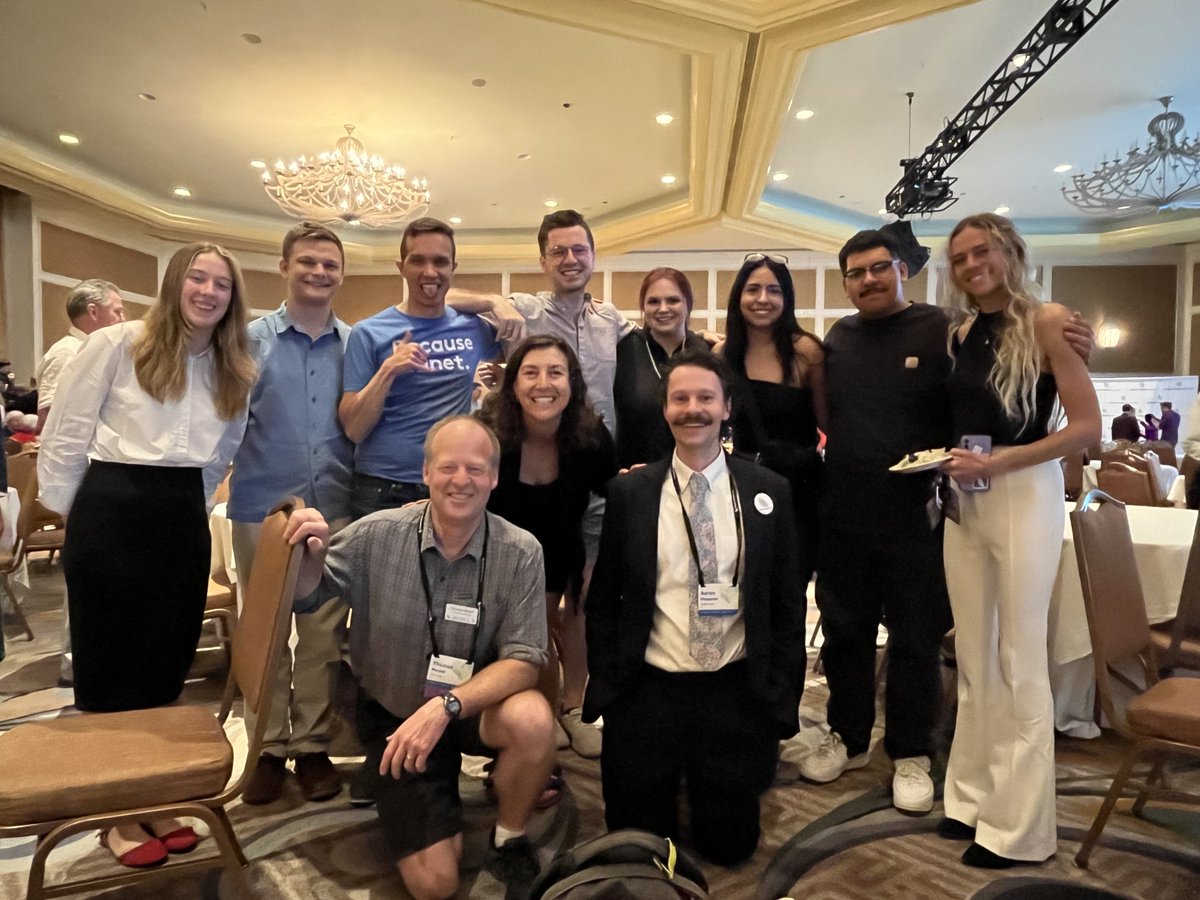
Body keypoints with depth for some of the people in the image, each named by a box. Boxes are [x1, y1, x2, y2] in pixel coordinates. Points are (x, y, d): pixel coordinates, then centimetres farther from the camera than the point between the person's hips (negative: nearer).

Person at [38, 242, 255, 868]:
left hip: (184, 520, 5)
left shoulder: (233, 371, 10)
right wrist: (77, 516, 3)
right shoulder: (115, 346, -5)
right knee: (107, 667, 7)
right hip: (112, 511, -4)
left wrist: (186, 504, 13)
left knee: (165, 666, 12)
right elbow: (64, 434, -2)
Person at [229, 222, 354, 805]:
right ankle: (268, 748, 23)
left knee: (325, 632, 7)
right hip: (263, 507, -1)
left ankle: (313, 745, 22)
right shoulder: (251, 340, 2)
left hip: (334, 509, 1)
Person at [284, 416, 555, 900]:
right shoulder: (377, 535, -15)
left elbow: (524, 660, -17)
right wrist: (310, 556, -26)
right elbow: (306, 597, -3)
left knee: (532, 719, -33)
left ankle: (509, 843, -2)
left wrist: (447, 706, -32)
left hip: (473, 708, 0)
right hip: (394, 714, 0)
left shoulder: (520, 553, -18)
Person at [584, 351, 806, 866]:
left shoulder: (768, 492, -1)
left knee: (729, 845, 11)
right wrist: (605, 687, 1)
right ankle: (668, 784, 41)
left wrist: (782, 704, 0)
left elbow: (788, 605, 3)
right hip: (646, 693, 0)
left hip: (737, 695, 0)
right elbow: (603, 601, 4)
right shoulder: (628, 493, -3)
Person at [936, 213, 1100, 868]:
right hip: (964, 501, 6)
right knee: (973, 660, 11)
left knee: (1019, 663, 2)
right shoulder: (962, 332, 9)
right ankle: (974, 798, 25)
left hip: (1023, 496, -6)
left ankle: (1019, 826, 16)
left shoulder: (1047, 322, -7)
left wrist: (995, 464, -19)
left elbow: (1086, 428, -12)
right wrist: (947, 458, 2)